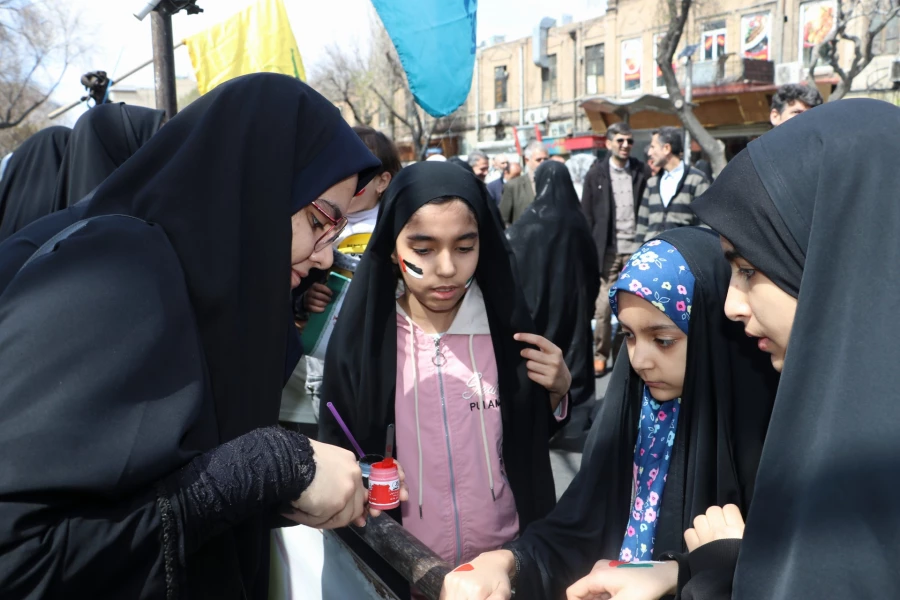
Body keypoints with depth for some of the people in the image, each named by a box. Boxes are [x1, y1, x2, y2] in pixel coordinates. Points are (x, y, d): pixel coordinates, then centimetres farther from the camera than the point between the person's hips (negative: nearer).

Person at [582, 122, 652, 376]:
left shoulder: (642, 172, 5)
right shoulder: (596, 174, 5)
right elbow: (586, 215, 4)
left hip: (636, 249, 1)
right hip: (608, 249, 0)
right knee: (604, 306, 0)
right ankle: (601, 355, 12)